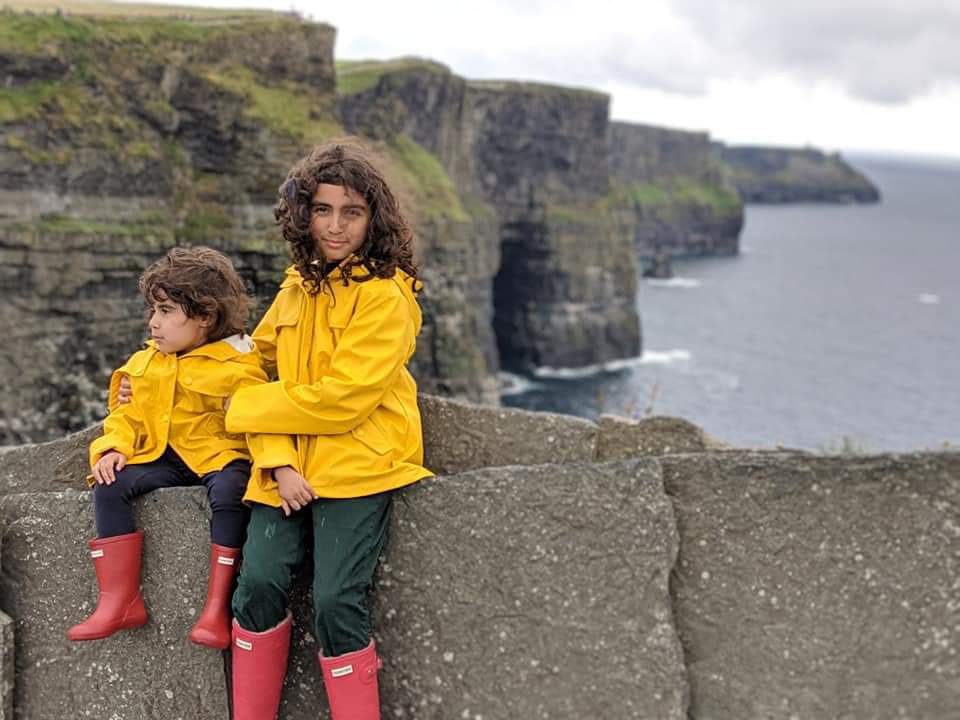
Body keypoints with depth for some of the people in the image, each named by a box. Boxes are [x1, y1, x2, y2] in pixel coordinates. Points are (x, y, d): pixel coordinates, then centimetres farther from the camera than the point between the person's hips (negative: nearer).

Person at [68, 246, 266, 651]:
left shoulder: (235, 366, -11)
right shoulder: (146, 362, 10)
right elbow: (128, 413, 14)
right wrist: (114, 448, -8)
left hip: (220, 455, -5)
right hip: (162, 456, 6)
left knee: (228, 493, -37)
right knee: (110, 487, -17)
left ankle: (217, 606, -28)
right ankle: (119, 601, -16)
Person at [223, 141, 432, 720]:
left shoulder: (386, 294, -8)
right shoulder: (297, 288, 13)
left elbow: (342, 397, -16)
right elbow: (267, 373, 9)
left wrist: (243, 408, -5)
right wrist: (278, 464, -8)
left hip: (358, 466, -5)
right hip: (290, 467, 5)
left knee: (336, 602, -14)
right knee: (259, 583, -9)